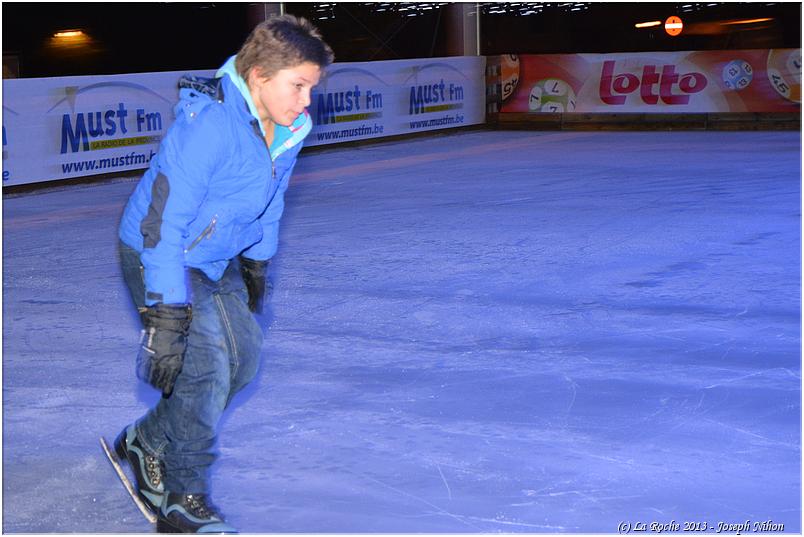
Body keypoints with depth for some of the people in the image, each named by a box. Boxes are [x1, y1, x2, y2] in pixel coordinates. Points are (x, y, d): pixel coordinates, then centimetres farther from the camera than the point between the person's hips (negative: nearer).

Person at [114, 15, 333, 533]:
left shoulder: (288, 126, -6)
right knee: (206, 366, -15)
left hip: (217, 259, 9)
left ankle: (148, 443, 28)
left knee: (243, 356, 9)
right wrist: (165, 316, -35)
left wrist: (257, 264, 20)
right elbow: (163, 221, -33)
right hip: (160, 257, -8)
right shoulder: (207, 124, -32)